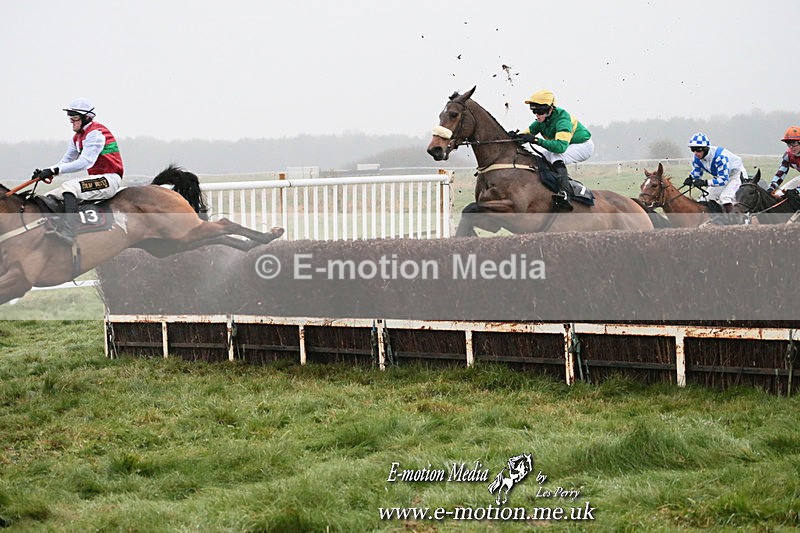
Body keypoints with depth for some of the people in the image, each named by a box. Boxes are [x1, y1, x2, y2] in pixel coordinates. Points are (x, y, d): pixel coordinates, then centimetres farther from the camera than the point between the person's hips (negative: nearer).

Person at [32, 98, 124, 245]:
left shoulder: (96, 133, -15)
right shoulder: (78, 137, 16)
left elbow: (85, 162, -25)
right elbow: (66, 161, 15)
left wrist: (55, 170, -28)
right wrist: (46, 172, -5)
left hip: (110, 179, -10)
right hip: (96, 179, 10)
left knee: (69, 187, -33)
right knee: (52, 196, 4)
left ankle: (67, 232, -47)